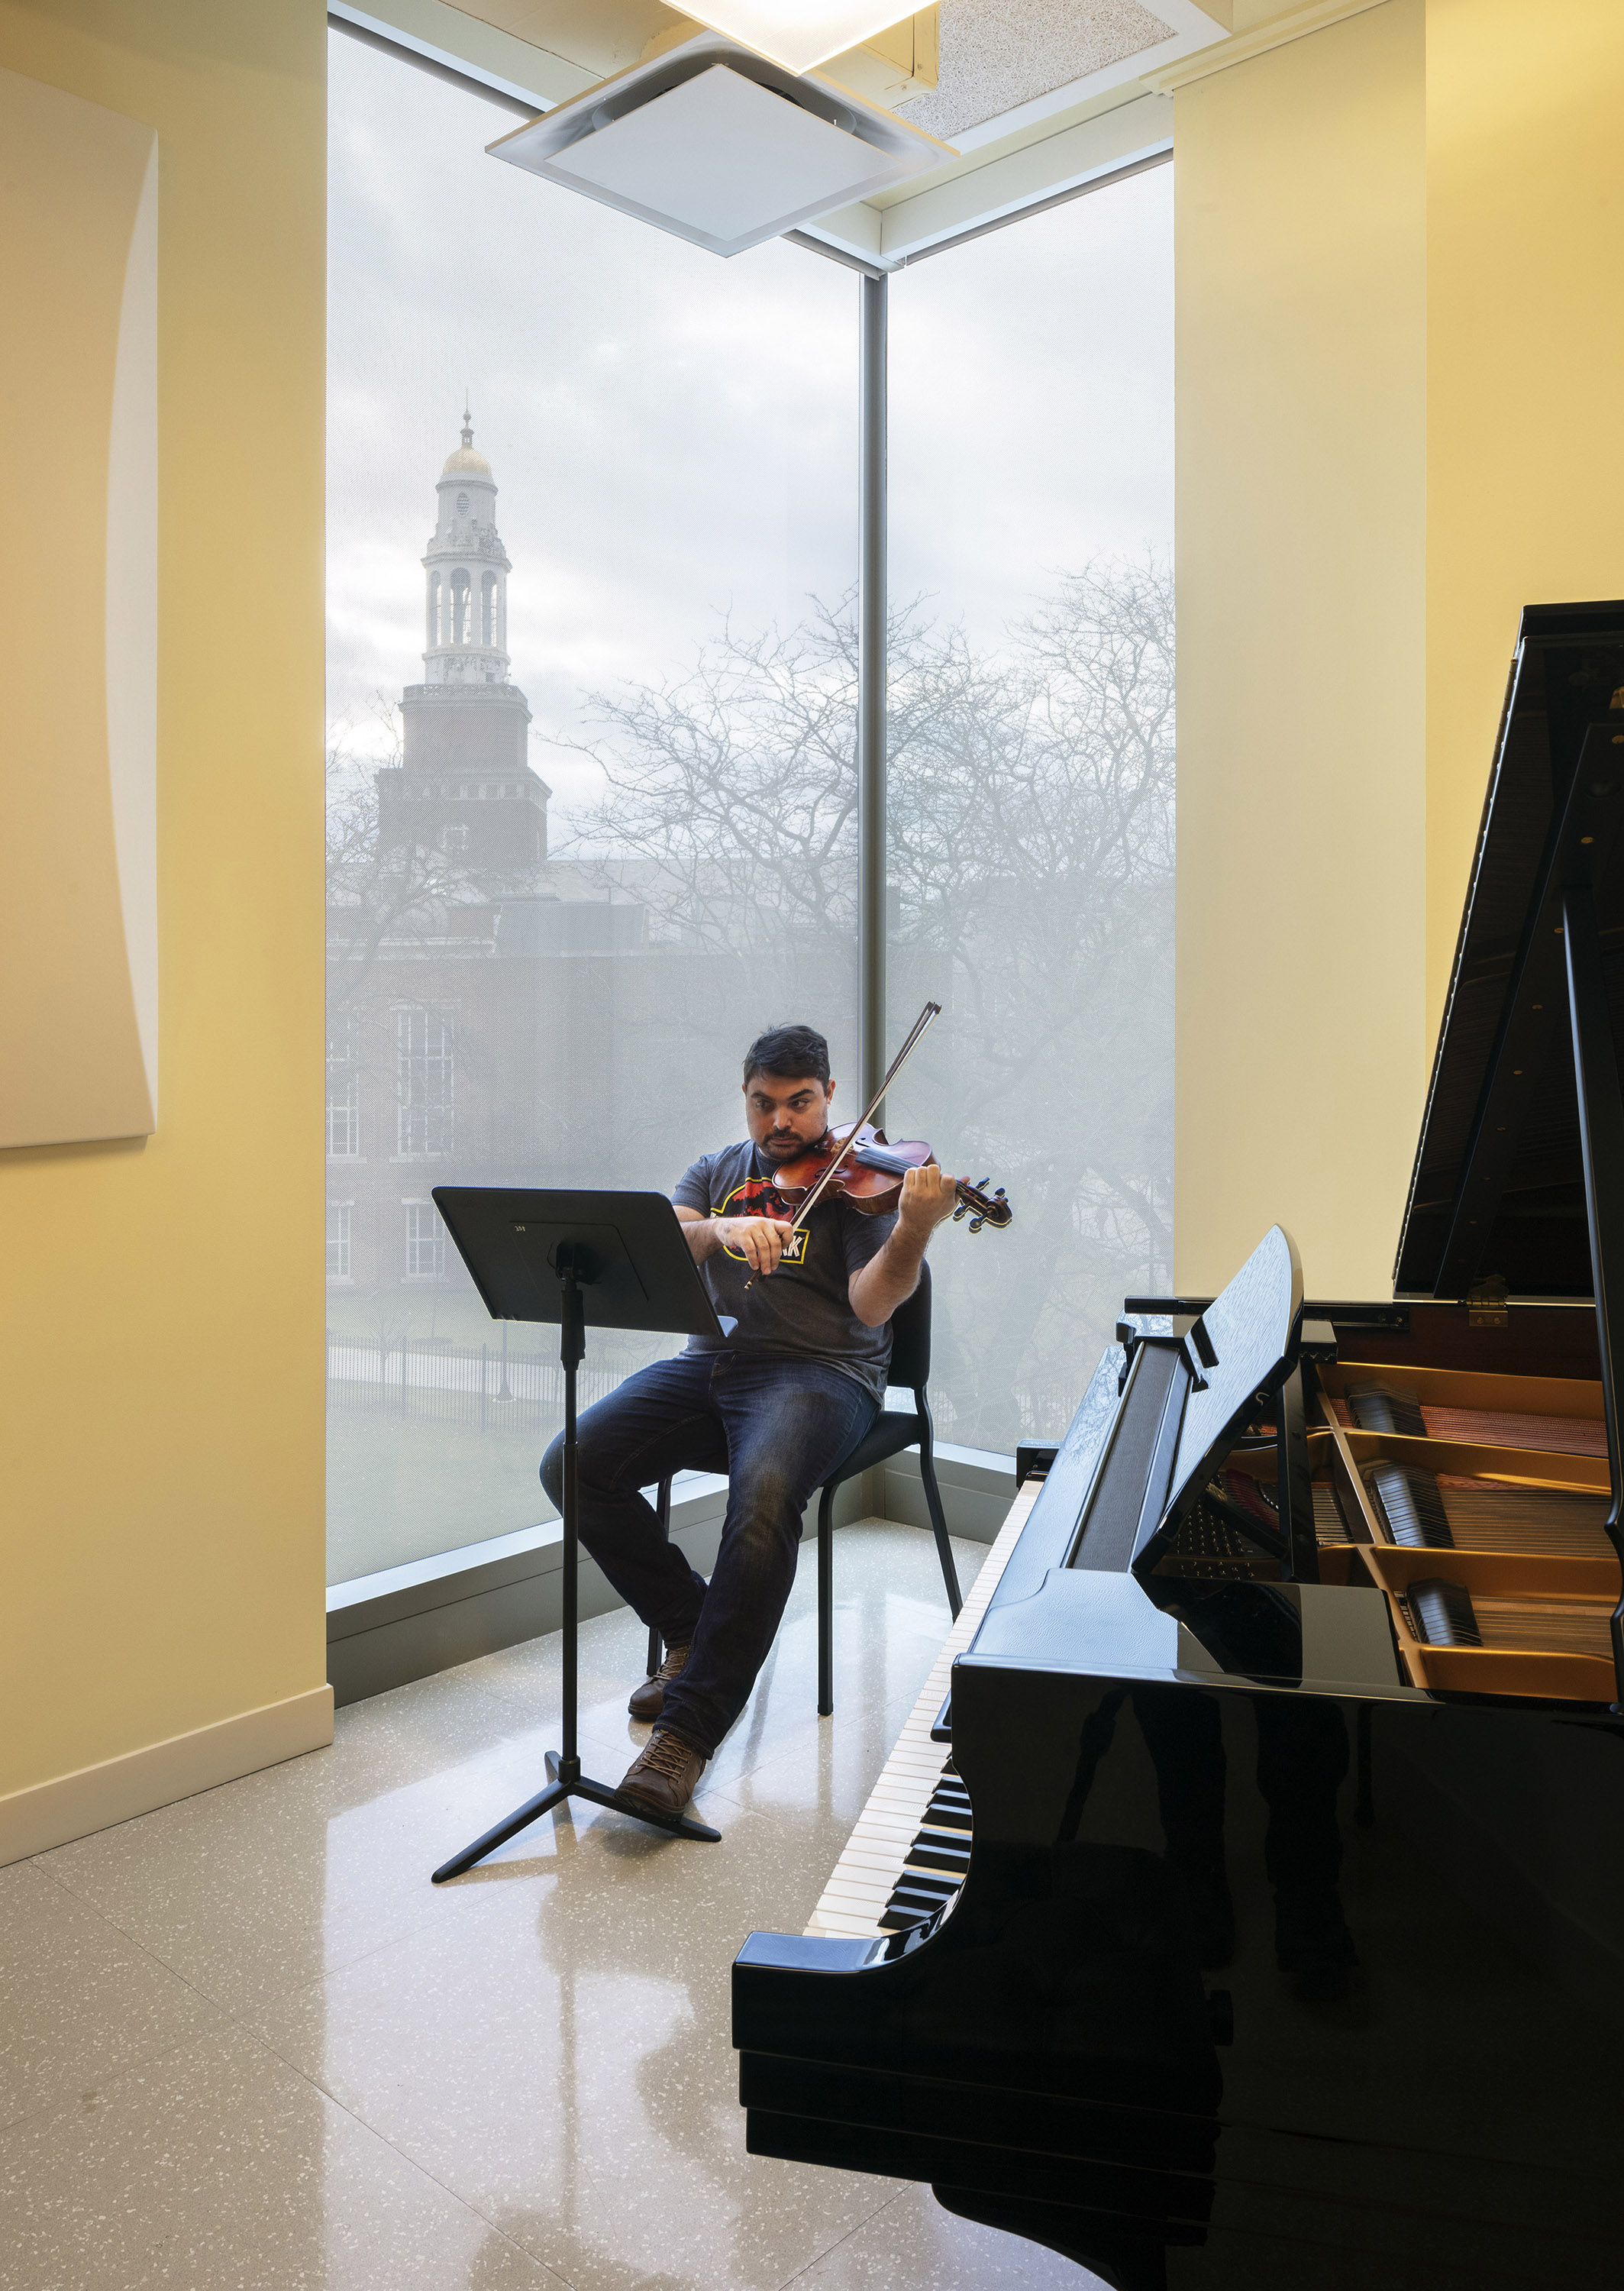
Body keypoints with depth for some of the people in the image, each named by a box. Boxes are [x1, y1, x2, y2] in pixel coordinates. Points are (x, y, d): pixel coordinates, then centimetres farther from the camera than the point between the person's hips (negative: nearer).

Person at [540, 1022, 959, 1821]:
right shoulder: (717, 1173, 17)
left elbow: (871, 1305, -9)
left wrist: (912, 1231, -29)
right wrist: (719, 1230, -22)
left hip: (818, 1372, -5)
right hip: (709, 1364, 5)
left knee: (765, 1496, -36)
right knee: (573, 1466, -16)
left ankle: (690, 1726, -25)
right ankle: (693, 1631, 4)